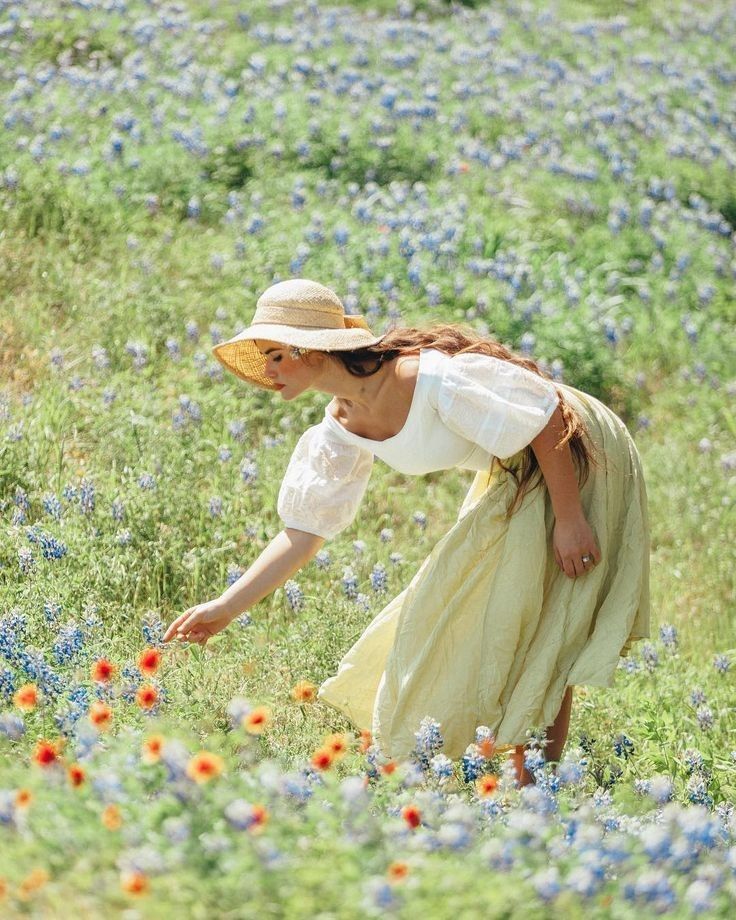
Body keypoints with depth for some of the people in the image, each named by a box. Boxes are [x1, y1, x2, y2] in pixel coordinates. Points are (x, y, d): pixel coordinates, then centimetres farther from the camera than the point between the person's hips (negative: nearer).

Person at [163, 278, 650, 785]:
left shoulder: (428, 378, -32)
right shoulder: (342, 430, -6)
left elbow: (547, 421, -27)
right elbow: (304, 531, -1)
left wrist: (569, 520, -25)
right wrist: (226, 607, -6)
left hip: (574, 457, -8)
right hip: (513, 477, 8)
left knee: (540, 635, -6)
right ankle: (518, 770, 23)